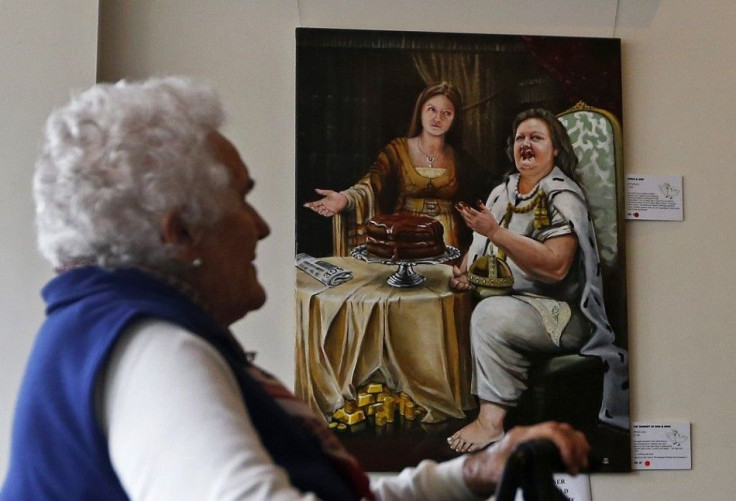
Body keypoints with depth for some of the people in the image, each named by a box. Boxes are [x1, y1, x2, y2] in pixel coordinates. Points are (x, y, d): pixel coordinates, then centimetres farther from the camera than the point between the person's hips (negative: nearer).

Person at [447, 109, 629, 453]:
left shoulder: (562, 197, -9)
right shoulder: (502, 193, 15)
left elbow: (556, 267, -22)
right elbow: (479, 247, 23)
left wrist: (496, 232, -25)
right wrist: (464, 272, 0)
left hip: (558, 310, -7)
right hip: (503, 299, 7)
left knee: (490, 313, -32)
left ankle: (491, 421, -29)